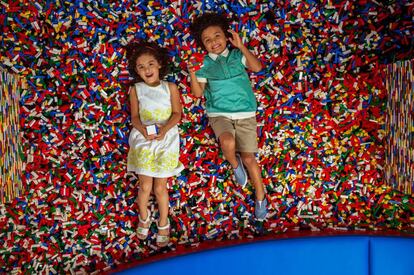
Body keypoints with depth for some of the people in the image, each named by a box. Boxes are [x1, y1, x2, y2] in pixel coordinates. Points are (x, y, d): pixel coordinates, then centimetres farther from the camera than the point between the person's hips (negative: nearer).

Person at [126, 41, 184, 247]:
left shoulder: (170, 87, -2)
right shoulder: (136, 90, 0)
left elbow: (177, 114, -3)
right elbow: (134, 117, 1)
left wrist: (165, 129, -20)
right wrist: (143, 129, -19)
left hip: (166, 139, 0)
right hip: (143, 139, 1)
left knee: (160, 187, 4)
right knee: (145, 185, 2)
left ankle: (163, 224, 27)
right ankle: (144, 217, 32)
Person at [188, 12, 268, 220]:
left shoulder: (237, 55, 3)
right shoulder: (205, 64, 4)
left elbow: (257, 67, -12)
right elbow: (198, 93, 3)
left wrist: (241, 46, -14)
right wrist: (192, 73, -12)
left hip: (245, 114, 0)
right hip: (219, 114, 0)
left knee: (248, 157, -1)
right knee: (228, 142, -32)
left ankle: (260, 197, 21)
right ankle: (235, 164, 5)